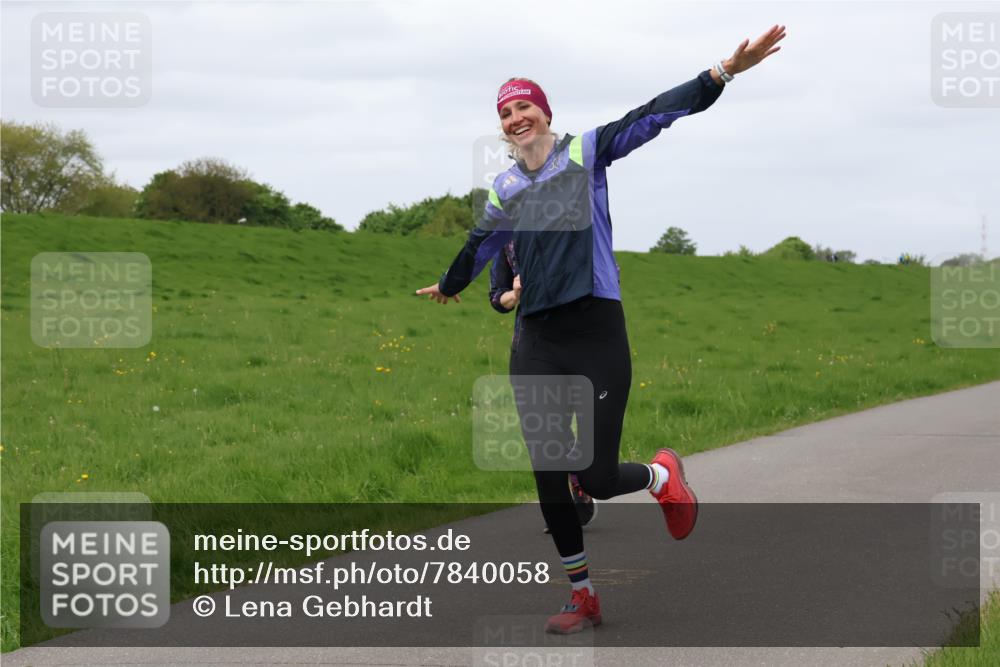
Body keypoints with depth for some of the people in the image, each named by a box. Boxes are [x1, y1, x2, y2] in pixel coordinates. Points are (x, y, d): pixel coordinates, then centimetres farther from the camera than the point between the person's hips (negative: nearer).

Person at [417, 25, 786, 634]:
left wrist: (725, 72, -19)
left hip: (597, 336, -4)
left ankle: (663, 476, 25)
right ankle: (583, 597, 15)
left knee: (598, 479, -9)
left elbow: (655, 114, -10)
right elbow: (481, 246, 30)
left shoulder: (586, 152, 0)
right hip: (537, 345, 4)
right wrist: (449, 286, 47)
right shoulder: (506, 188, 11)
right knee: (550, 482, 2)